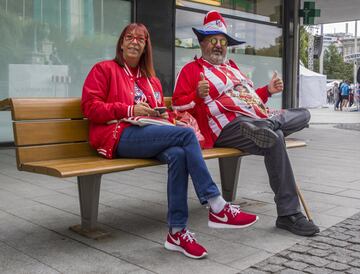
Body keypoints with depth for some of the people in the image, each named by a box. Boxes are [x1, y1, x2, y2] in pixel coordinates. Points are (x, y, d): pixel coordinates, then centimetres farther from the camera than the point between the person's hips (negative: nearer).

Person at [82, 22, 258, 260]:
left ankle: (177, 231, -28)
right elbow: (90, 107, -2)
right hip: (118, 136, -5)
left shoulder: (152, 80, 27)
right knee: (186, 134, -27)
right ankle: (218, 208, -27)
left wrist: (163, 116, 3)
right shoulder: (104, 69, 10)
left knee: (178, 154, -32)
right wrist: (129, 110, -13)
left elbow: (161, 111, 30)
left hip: (148, 134, 6)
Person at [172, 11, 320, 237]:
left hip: (257, 118, 9)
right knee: (275, 139, -34)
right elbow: (178, 104, -2)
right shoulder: (192, 70, 7)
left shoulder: (232, 67, 31)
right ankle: (288, 214, -31)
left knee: (303, 114, 4)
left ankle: (268, 127, -25)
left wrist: (268, 91, 21)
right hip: (229, 126, -9)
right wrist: (198, 95, -21)